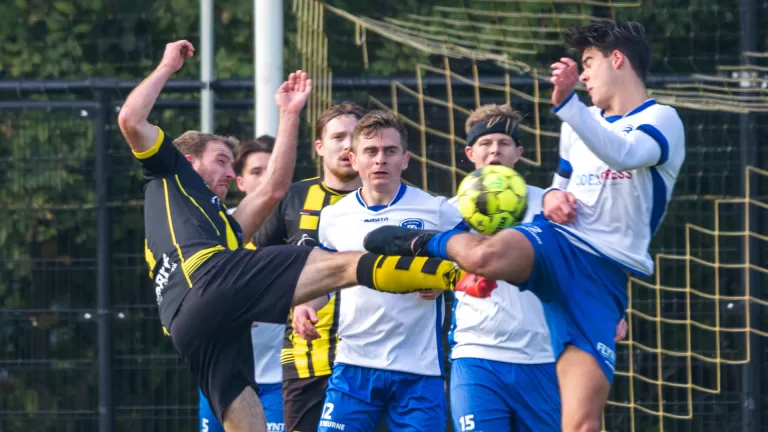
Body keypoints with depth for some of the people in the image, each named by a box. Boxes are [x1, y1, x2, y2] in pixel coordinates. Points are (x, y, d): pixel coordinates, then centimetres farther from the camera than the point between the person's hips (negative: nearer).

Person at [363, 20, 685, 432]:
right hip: (556, 243, 3)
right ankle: (424, 242, -6)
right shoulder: (580, 124, 21)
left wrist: (567, 102, -35)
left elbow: (621, 154, -21)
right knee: (488, 255, -36)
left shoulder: (661, 120, 1)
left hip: (604, 274, -3)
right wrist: (552, 197, 8)